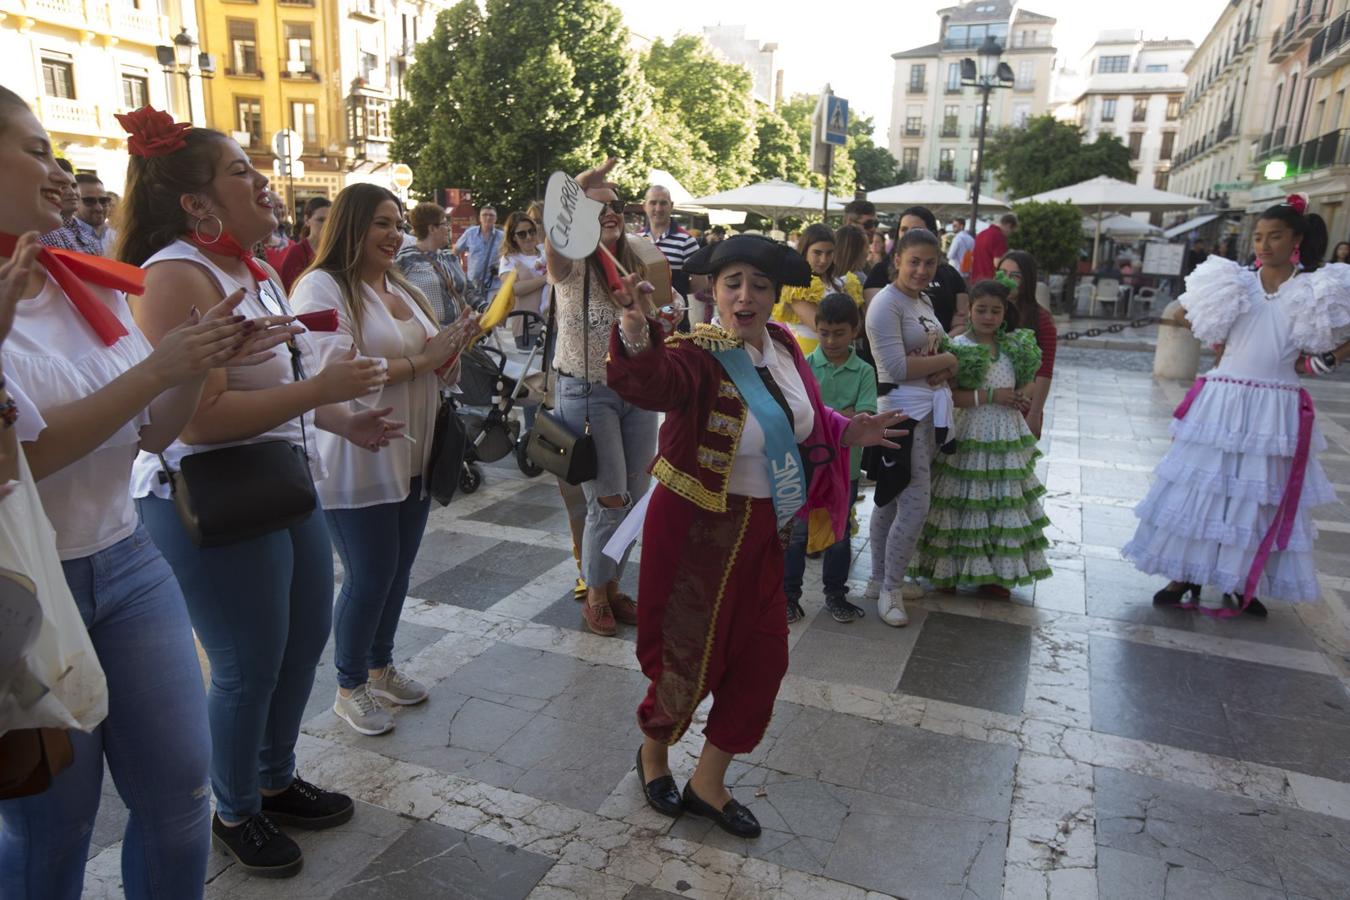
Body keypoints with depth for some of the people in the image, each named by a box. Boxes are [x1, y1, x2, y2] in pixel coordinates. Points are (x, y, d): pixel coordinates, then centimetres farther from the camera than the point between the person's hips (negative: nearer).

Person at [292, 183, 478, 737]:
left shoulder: (404, 289, 13)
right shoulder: (321, 287, -11)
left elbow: (439, 373, 16)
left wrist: (456, 345, -6)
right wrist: (419, 361, -21)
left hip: (414, 459, 7)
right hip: (358, 464, -7)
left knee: (398, 572, 15)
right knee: (369, 578, 3)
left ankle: (381, 668, 35)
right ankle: (350, 689, 23)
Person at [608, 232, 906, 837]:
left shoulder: (783, 345, 0)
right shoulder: (699, 354, -21)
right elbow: (650, 383, -45)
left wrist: (845, 432, 5)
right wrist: (636, 333, -63)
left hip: (760, 528, 7)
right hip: (696, 530, -7)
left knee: (762, 657, 13)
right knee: (692, 655, 7)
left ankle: (708, 784, 34)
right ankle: (653, 751, 41)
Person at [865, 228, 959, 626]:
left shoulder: (924, 300, 14)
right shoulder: (886, 304, -14)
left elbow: (940, 348, 20)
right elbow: (896, 368, -20)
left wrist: (945, 369, -3)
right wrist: (945, 361, -7)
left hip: (929, 409, 8)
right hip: (901, 410, -8)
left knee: (892, 500, 15)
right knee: (915, 504, -7)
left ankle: (882, 580, 25)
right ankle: (890, 589, 8)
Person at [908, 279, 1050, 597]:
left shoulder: (1013, 346, 8)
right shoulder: (959, 346, -8)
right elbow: (949, 395, -17)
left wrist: (1021, 399, 0)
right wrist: (990, 396, -19)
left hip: (1007, 435, 6)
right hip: (971, 434, -5)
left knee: (1003, 504, 10)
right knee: (964, 503, 0)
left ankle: (993, 573, 22)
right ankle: (947, 570, 13)